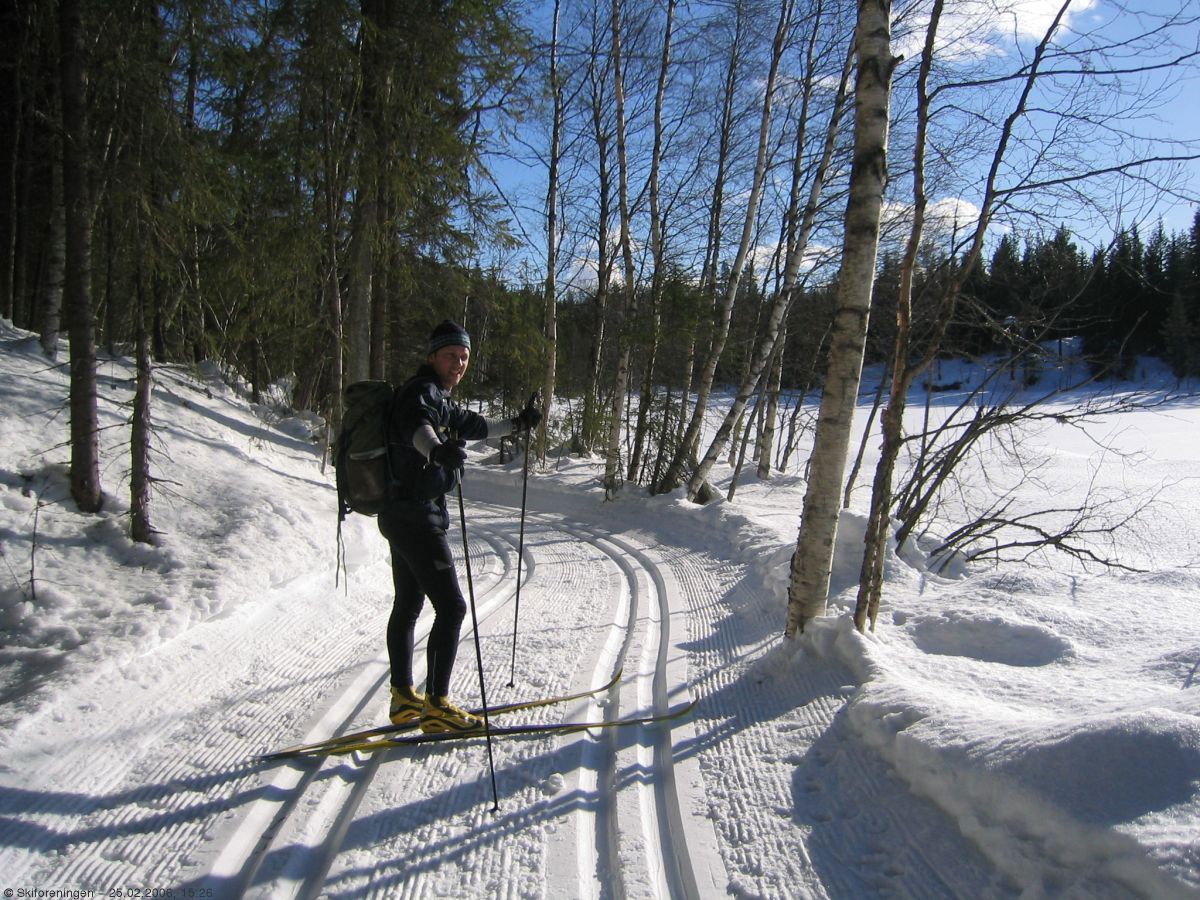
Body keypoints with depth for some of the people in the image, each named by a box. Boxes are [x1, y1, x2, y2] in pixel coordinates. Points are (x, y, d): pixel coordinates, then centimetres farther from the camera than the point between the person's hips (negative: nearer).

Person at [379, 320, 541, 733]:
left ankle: (404, 699, 29)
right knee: (451, 607, -10)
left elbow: (470, 426, 36)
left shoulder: (438, 399, 18)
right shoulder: (420, 391, -12)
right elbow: (417, 425, -36)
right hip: (417, 517, -11)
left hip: (403, 515, 11)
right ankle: (436, 706, -4)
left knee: (408, 606, 17)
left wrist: (515, 424, 44)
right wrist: (436, 449, -58)